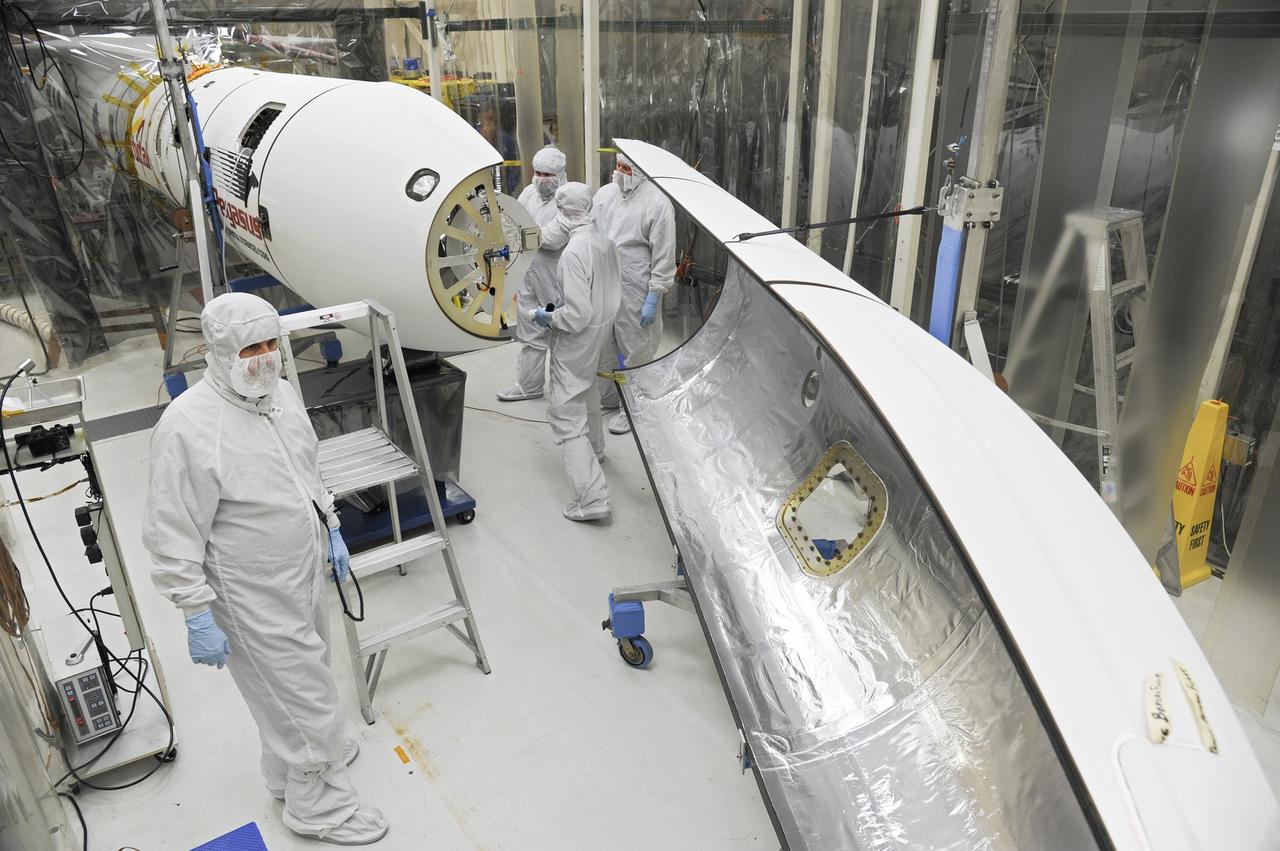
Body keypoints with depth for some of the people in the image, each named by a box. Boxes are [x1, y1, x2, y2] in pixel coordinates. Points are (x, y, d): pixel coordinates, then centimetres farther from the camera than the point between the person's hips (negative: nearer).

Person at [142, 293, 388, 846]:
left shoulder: (278, 392, -1)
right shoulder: (188, 427, -26)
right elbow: (173, 536, -22)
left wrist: (330, 529, 18)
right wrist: (198, 616, -20)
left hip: (303, 575, 8)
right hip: (256, 599, -8)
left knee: (300, 680, 26)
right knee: (305, 696, 5)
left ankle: (291, 768, 52)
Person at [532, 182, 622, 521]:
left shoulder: (573, 253, -26)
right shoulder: (604, 243, -1)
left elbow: (577, 314, -28)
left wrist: (548, 318, -9)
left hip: (575, 343, -8)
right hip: (602, 333, 8)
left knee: (567, 417, -3)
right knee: (588, 394, 32)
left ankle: (591, 498, -7)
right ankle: (594, 448, 57)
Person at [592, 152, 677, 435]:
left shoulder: (657, 204, -13)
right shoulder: (604, 194, 5)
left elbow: (664, 256, -12)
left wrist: (652, 299, -13)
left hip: (635, 293, -6)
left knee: (635, 350, 4)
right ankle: (607, 396, 38)